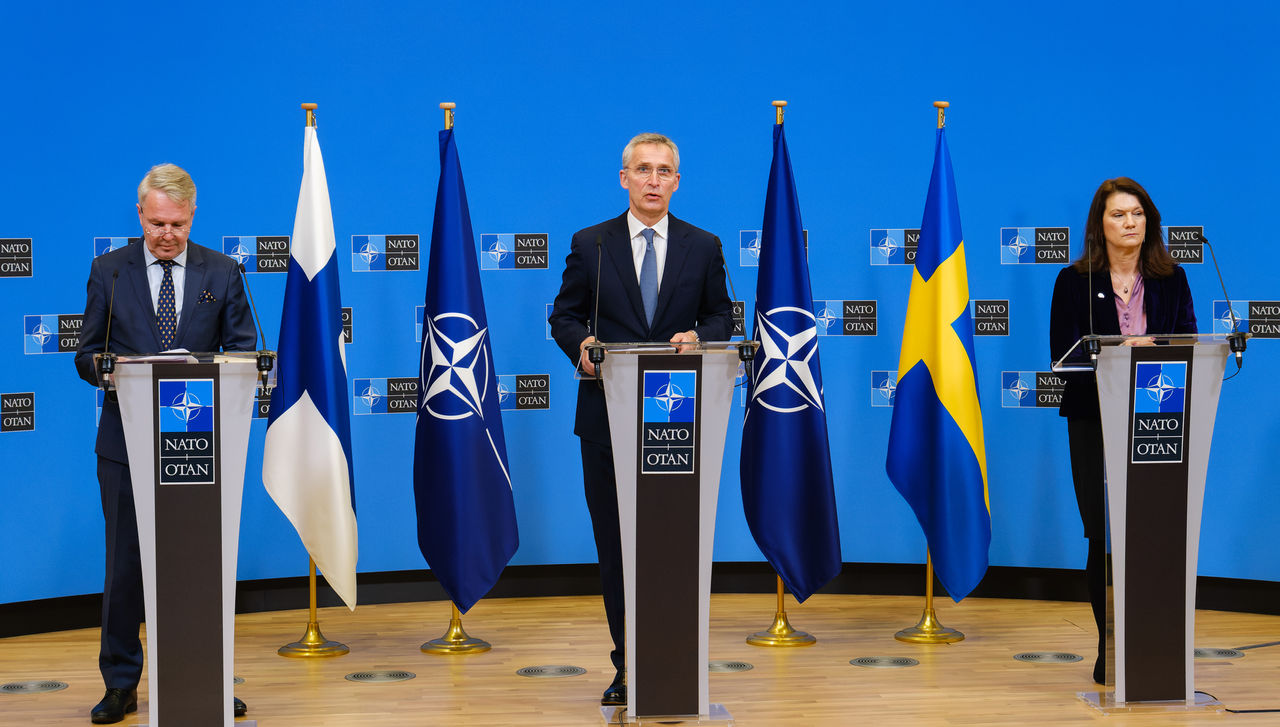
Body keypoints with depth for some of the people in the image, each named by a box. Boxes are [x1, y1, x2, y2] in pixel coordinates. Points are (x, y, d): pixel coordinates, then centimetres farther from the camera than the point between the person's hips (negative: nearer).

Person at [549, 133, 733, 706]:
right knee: (615, 545, 4)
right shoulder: (590, 245, 6)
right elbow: (563, 315, 9)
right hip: (608, 416, 0)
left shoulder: (703, 247, 9)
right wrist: (580, 345, -12)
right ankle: (628, 665, 14)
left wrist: (699, 337, -11)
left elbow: (721, 315, 11)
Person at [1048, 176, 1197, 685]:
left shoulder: (1172, 280, 11)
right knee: (1104, 538, -1)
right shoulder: (1075, 281, 4)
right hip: (1095, 424, -1)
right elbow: (1062, 354, -4)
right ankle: (1109, 650, 10)